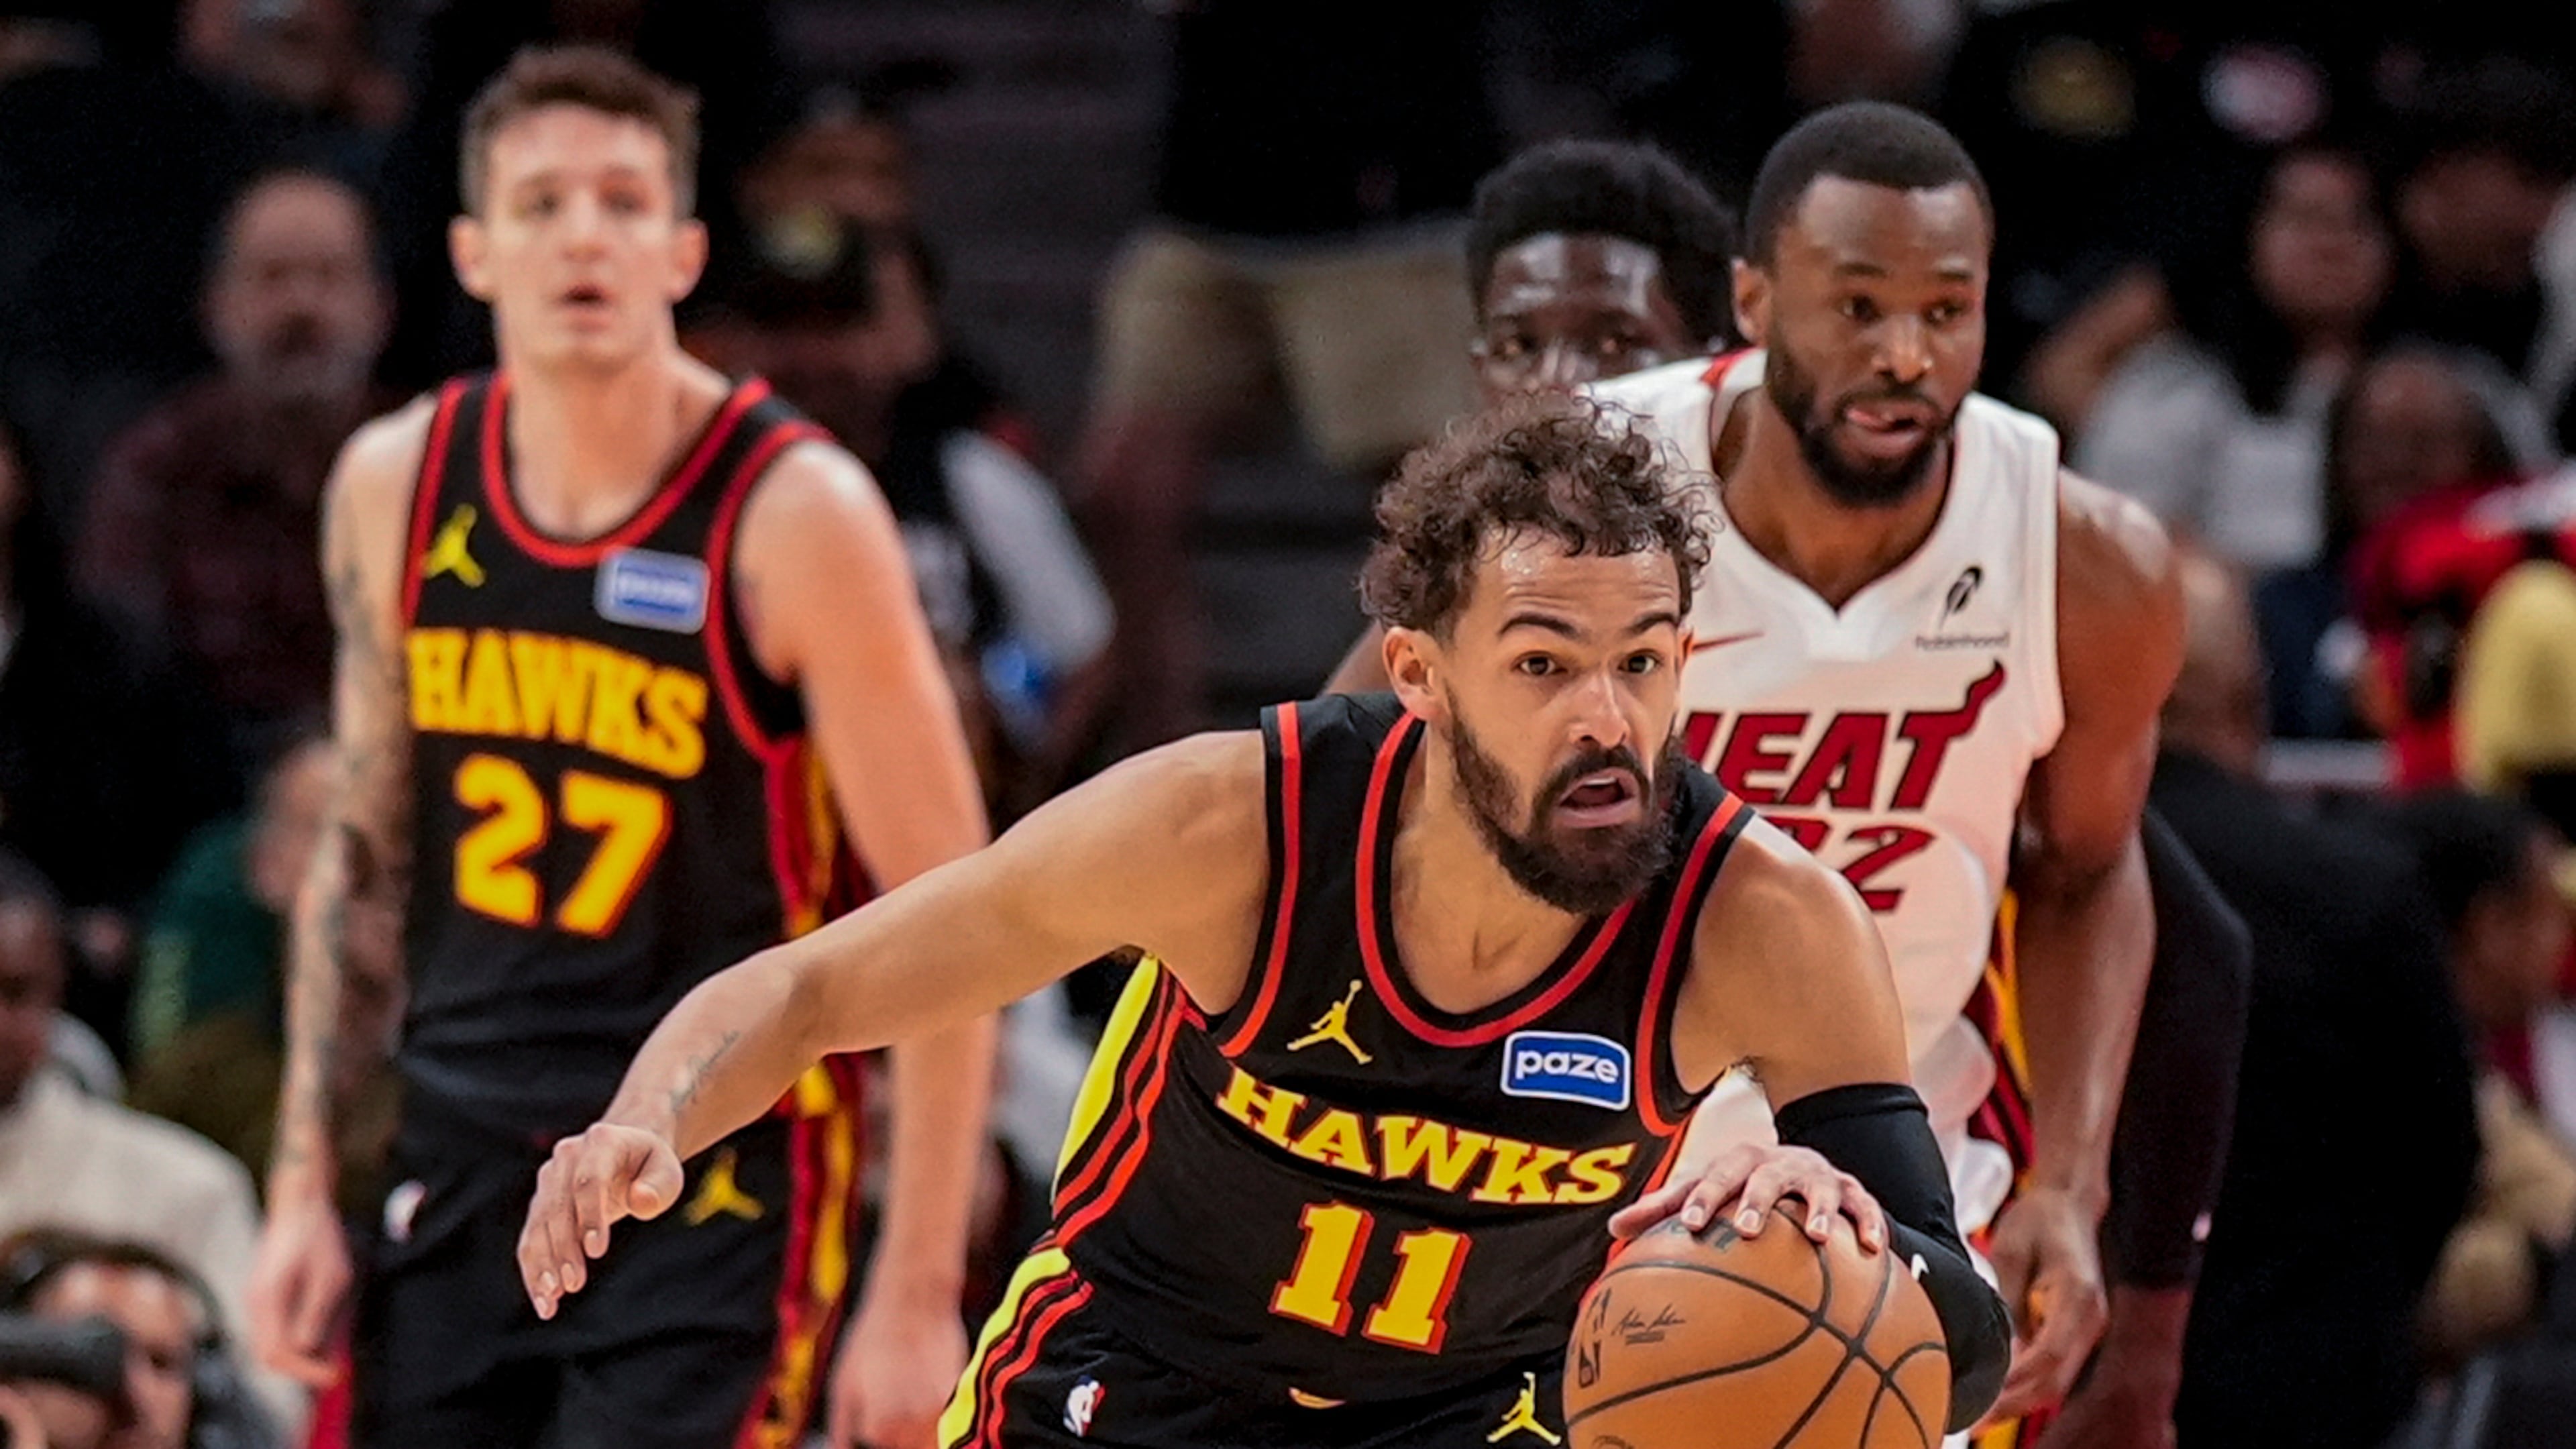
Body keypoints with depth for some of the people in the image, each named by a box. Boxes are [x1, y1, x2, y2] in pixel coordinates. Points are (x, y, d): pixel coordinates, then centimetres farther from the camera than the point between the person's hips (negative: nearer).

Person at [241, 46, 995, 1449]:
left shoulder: (794, 514, -14)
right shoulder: (396, 487, 2)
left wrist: (917, 1295, -15)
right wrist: (302, 1187, 9)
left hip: (716, 1182, -5)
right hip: (465, 1161, 5)